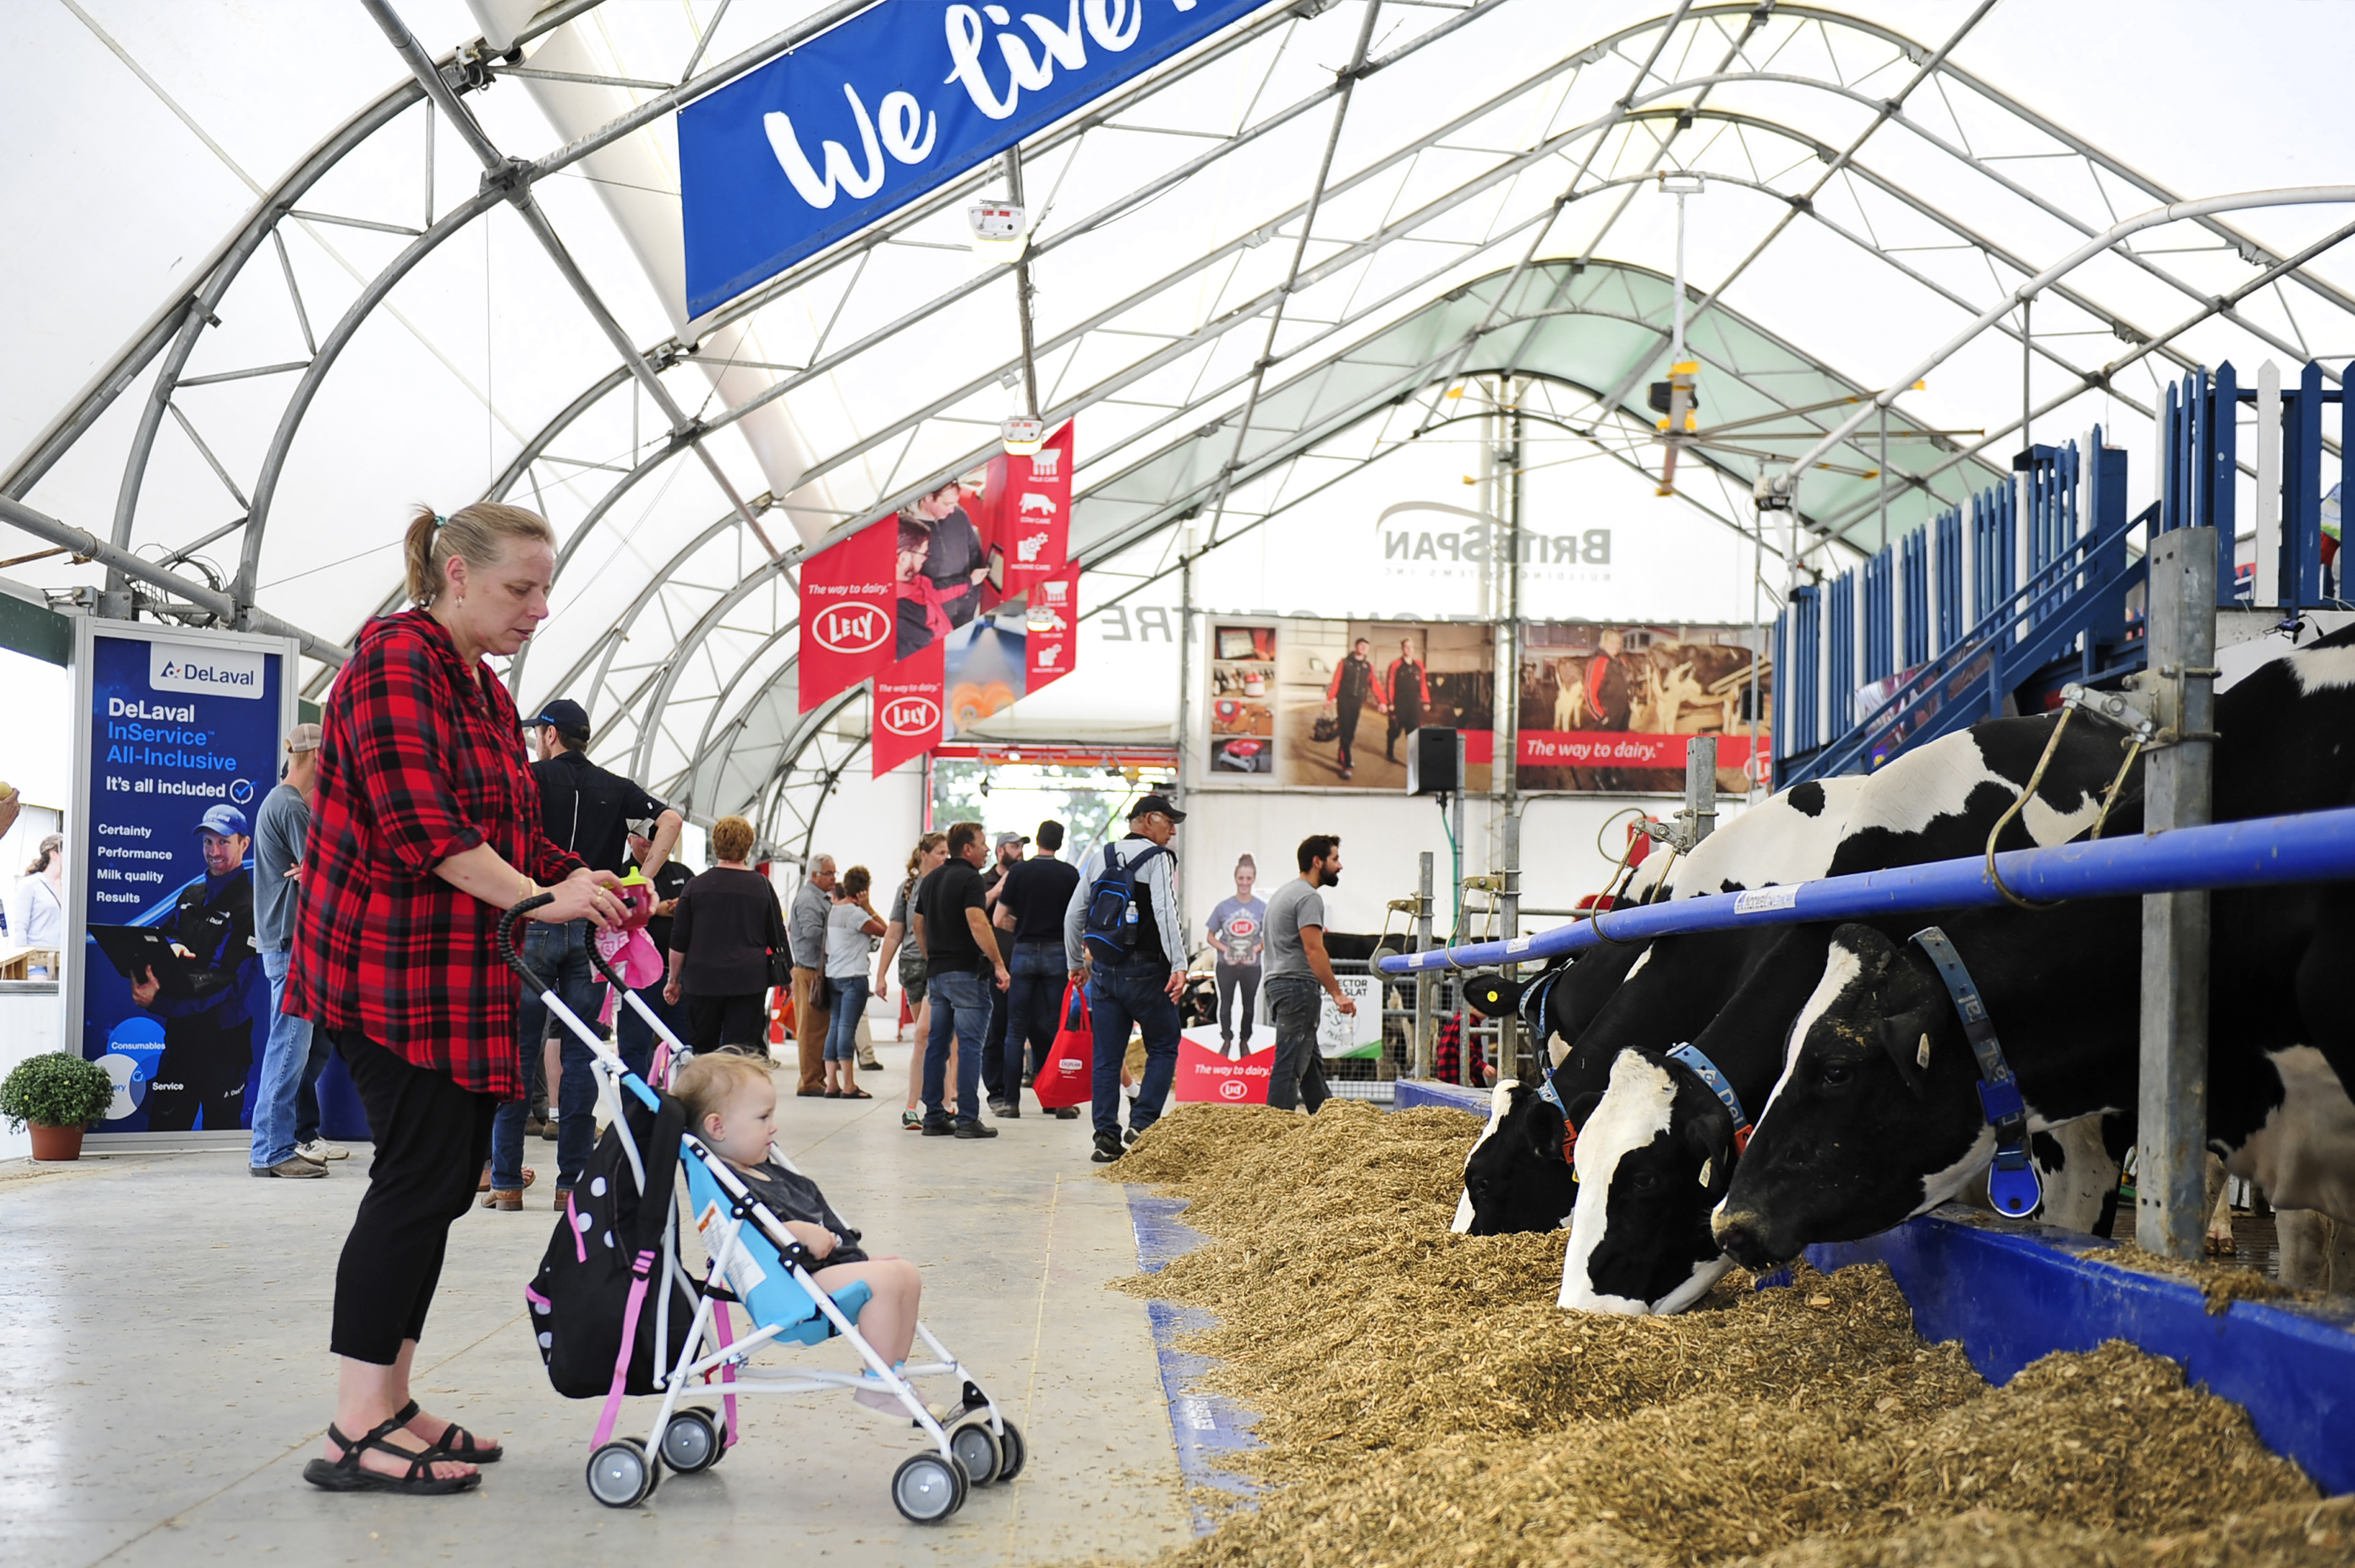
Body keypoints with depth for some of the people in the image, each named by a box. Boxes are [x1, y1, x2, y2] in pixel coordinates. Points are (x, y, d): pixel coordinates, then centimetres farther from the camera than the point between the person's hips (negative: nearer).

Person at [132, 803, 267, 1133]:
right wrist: (171, 948, -7)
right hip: (180, 1032, 6)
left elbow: (224, 979, -18)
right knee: (162, 1129, 5)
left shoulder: (249, 905, -9)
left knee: (220, 1129, 3)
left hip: (223, 1039, -6)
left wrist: (161, 997, -29)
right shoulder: (190, 896, 16)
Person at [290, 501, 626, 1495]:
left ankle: (388, 1405, 18)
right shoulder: (397, 659, -10)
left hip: (462, 979, 9)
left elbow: (514, 832, 22)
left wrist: (581, 881, 4)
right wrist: (538, 897, -22)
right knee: (420, 1177, -10)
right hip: (395, 969, -9)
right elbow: (416, 824, -21)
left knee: (443, 1180, 9)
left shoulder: (486, 691, 20)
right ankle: (355, 1433, -4)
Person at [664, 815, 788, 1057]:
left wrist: (673, 979, 15)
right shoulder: (762, 886, 3)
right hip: (749, 982, 0)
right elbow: (778, 940, 7)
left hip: (703, 981, 0)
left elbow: (678, 942, 4)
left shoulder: (696, 886, 2)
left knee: (700, 1048, 9)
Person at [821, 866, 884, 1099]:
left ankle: (832, 1084, 8)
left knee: (835, 1027, 9)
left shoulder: (832, 911, 11)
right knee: (848, 1029, -8)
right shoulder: (856, 913, -13)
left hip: (832, 976, 8)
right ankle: (849, 1087, -6)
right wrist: (868, 906, -7)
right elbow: (884, 930, -11)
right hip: (853, 977, -8)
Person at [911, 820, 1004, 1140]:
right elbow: (977, 924, -21)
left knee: (936, 1044, 10)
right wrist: (998, 964, -18)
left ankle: (934, 1117, 12)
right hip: (966, 971, -8)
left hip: (936, 971, 8)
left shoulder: (930, 880, 16)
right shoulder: (969, 878, -11)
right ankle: (968, 1119, -7)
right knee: (969, 1044, -6)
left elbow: (919, 926, 21)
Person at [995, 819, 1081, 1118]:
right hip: (1057, 951, 0)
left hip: (1024, 952, 0)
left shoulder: (1018, 871, -2)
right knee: (1058, 1028, 5)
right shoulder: (1070, 873, -1)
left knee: (1016, 1031, 5)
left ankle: (1012, 1101, 3)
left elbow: (1001, 919, -1)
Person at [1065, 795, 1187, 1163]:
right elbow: (1166, 913, -18)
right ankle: (1142, 1122, -3)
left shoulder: (1100, 860, 12)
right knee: (1164, 1048, 8)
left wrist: (1075, 963, 24)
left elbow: (1073, 915, 14)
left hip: (1104, 970, 6)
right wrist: (1179, 965, -21)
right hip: (1145, 971, -5)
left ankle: (1106, 1138, 6)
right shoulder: (1158, 857, -6)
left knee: (1107, 1057, 8)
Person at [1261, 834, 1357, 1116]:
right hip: (1298, 987, -11)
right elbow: (1313, 950, -20)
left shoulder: (1283, 892, 21)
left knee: (1311, 1062, 16)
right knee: (1291, 1065, -10)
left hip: (1277, 984, 11)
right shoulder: (1309, 897, -12)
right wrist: (1337, 993, -20)